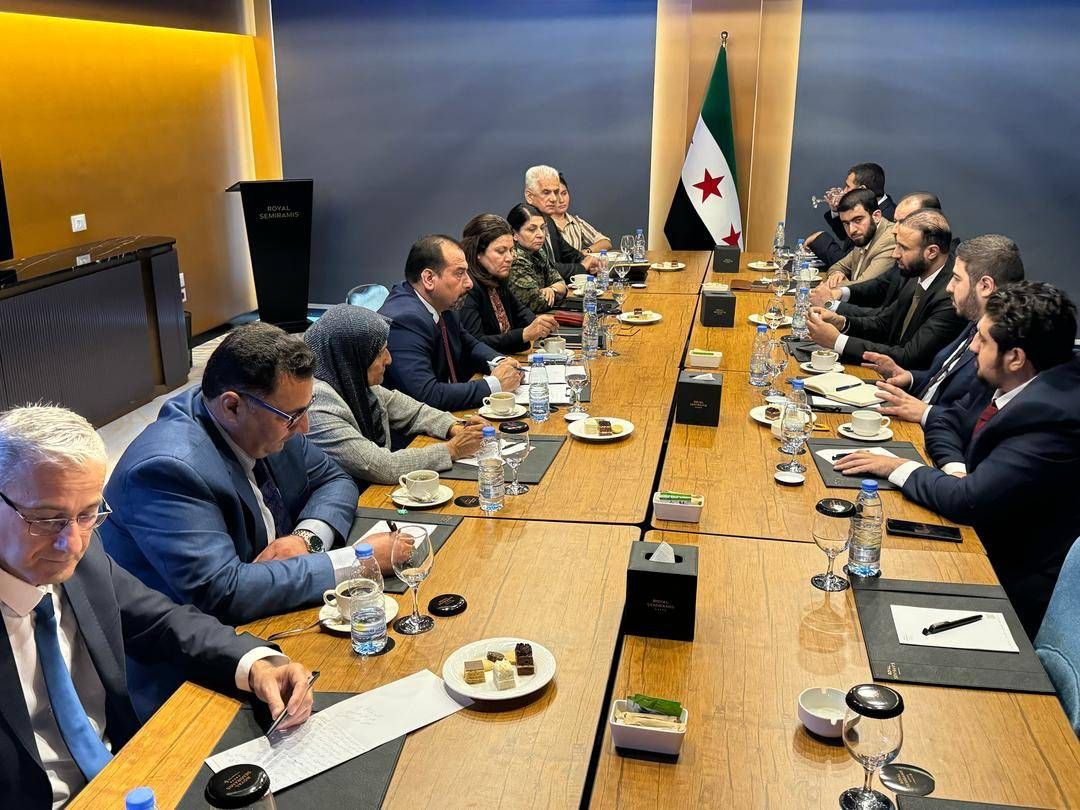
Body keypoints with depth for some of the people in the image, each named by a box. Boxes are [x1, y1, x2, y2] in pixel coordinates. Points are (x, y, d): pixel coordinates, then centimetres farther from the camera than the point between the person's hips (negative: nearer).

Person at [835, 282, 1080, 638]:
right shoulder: (1012, 381, -2)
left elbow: (970, 500, -30)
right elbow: (947, 424, 11)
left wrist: (900, 468, -15)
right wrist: (956, 469, -10)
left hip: (1013, 579, -7)